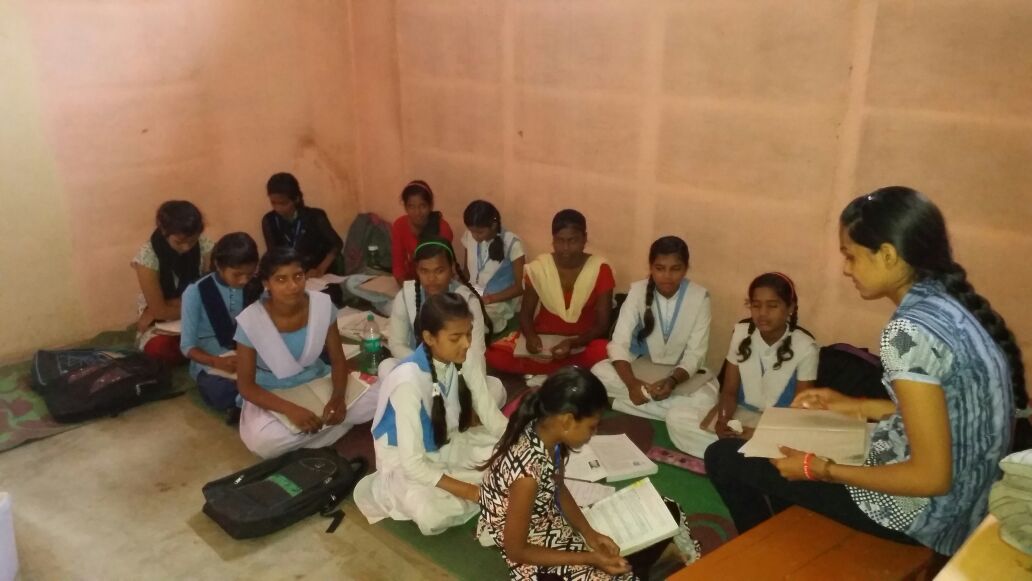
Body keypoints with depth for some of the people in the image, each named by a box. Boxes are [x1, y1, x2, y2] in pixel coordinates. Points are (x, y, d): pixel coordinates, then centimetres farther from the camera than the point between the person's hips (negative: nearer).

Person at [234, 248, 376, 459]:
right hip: (272, 394, -2)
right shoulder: (250, 321, -22)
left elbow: (338, 359, -6)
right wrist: (290, 409, -31)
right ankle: (326, 428, -7)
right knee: (262, 440, -34)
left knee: (374, 400, -21)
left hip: (317, 382, 3)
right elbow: (246, 385, -17)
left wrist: (338, 396, -26)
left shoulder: (322, 304, -15)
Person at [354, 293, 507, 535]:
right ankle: (381, 491, -4)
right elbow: (412, 463, -30)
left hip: (447, 443, 7)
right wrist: (471, 492, -30)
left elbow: (490, 415, -4)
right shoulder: (408, 381, -32)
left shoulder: (463, 360, -14)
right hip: (405, 458, -7)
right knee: (434, 515, -34)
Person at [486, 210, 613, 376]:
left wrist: (573, 343, -26)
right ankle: (574, 369, -18)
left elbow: (602, 324, -8)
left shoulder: (600, 270, -8)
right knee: (494, 355, -23)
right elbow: (525, 313, 3)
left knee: (602, 355, -37)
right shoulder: (539, 267, -4)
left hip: (583, 342, -2)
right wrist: (531, 336, -21)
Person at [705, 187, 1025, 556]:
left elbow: (932, 477, -27)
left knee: (724, 456, 1)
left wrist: (820, 469, -18)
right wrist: (857, 406, 13)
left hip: (918, 508, -9)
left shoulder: (909, 330, -29)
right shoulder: (950, 305, -2)